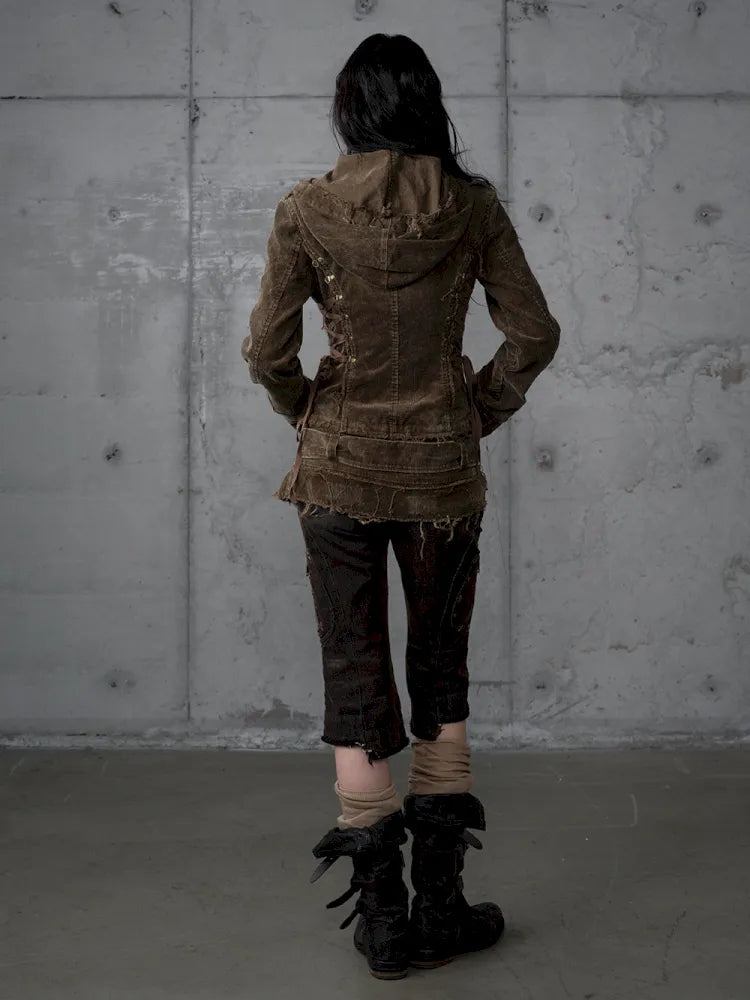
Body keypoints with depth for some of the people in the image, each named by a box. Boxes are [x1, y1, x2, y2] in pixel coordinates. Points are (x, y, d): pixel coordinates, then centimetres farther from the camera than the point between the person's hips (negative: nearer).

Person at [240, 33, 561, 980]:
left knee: (354, 679, 7)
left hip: (339, 468, -1)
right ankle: (440, 906, 20)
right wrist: (480, 411, 11)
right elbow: (533, 332, -2)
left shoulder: (307, 210, -5)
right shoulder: (472, 206, -2)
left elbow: (267, 352, -6)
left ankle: (383, 917, 14)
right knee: (441, 677, 14)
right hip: (443, 470, 1)